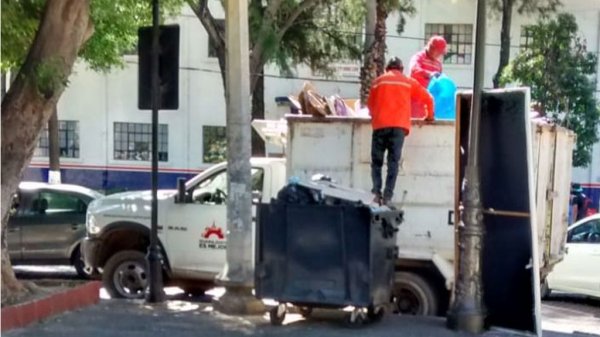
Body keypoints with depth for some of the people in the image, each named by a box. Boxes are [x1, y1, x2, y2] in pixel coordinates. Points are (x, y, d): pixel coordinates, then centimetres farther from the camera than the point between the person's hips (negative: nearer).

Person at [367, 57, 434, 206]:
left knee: (377, 161, 8)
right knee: (393, 162, -1)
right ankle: (387, 197, -10)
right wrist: (430, 116, 34)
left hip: (380, 125, 0)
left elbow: (370, 104, 21)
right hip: (399, 126, 0)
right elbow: (428, 99, 18)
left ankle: (377, 192, -8)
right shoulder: (409, 82, 17)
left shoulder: (378, 81, 17)